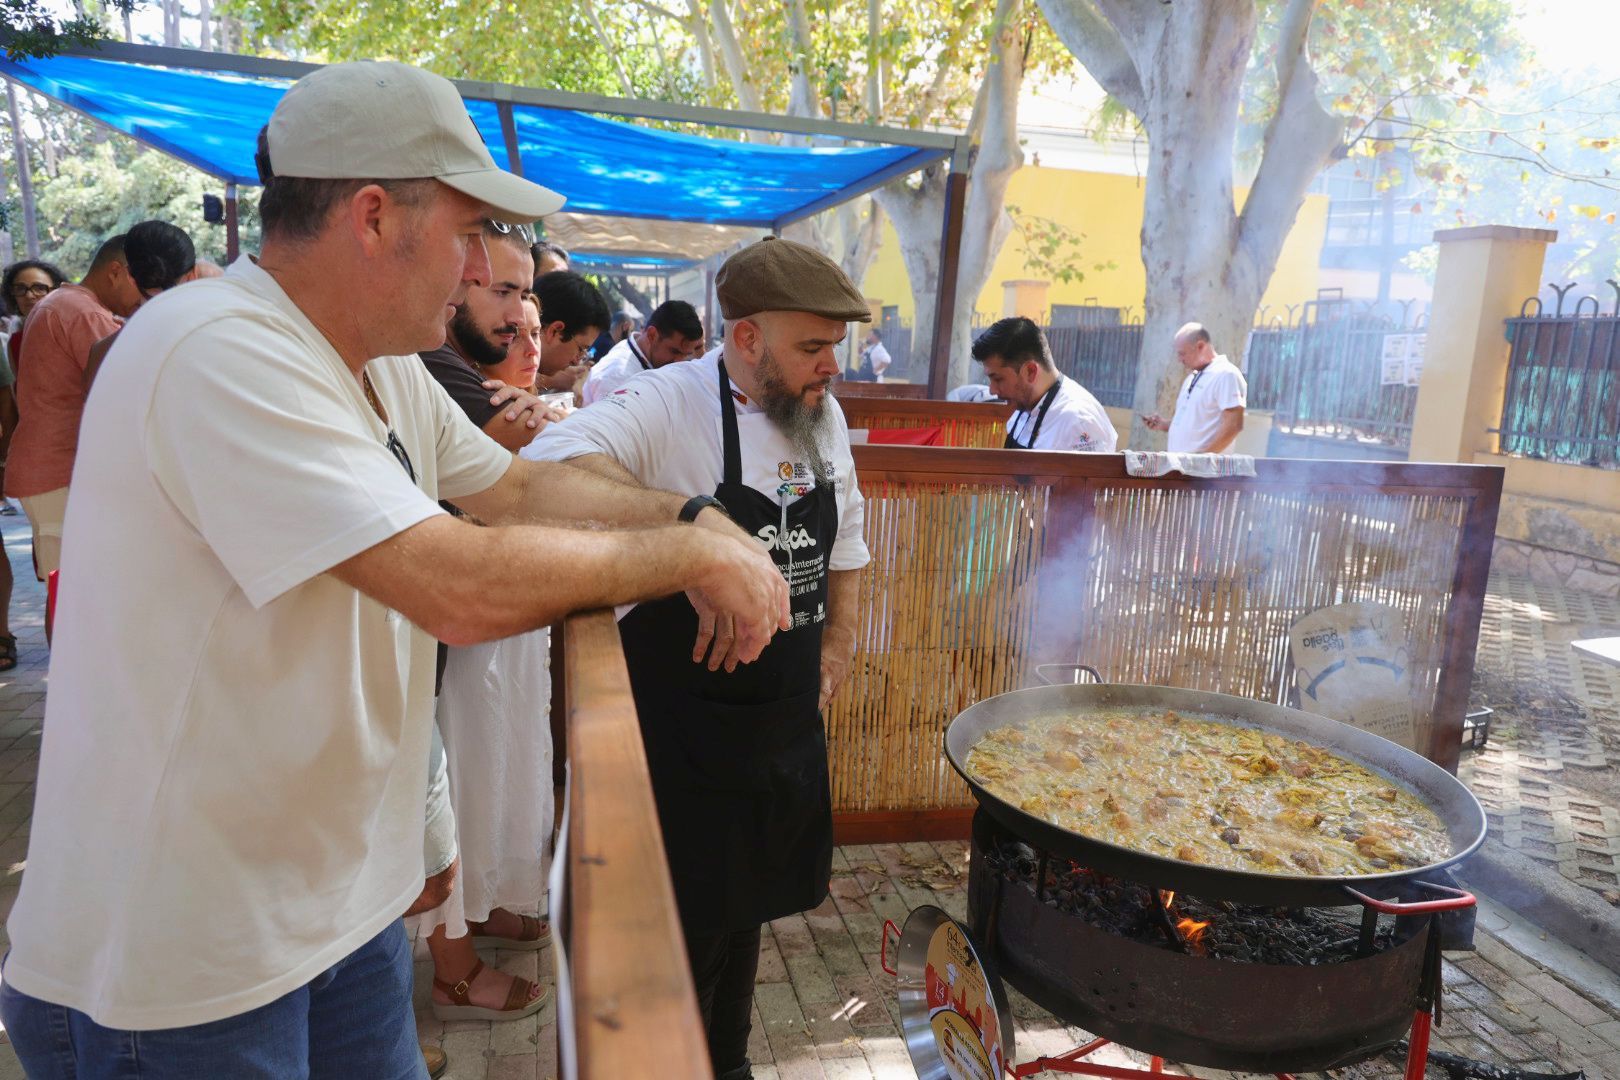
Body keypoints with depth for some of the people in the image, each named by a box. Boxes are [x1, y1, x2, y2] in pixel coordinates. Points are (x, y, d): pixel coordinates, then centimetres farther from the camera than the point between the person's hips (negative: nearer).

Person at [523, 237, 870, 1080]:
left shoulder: (822, 415, 3)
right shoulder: (669, 404, -20)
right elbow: (553, 467, -39)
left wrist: (840, 634, 11)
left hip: (788, 719, 7)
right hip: (685, 728, -7)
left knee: (746, 909, 24)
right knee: (685, 927, 8)